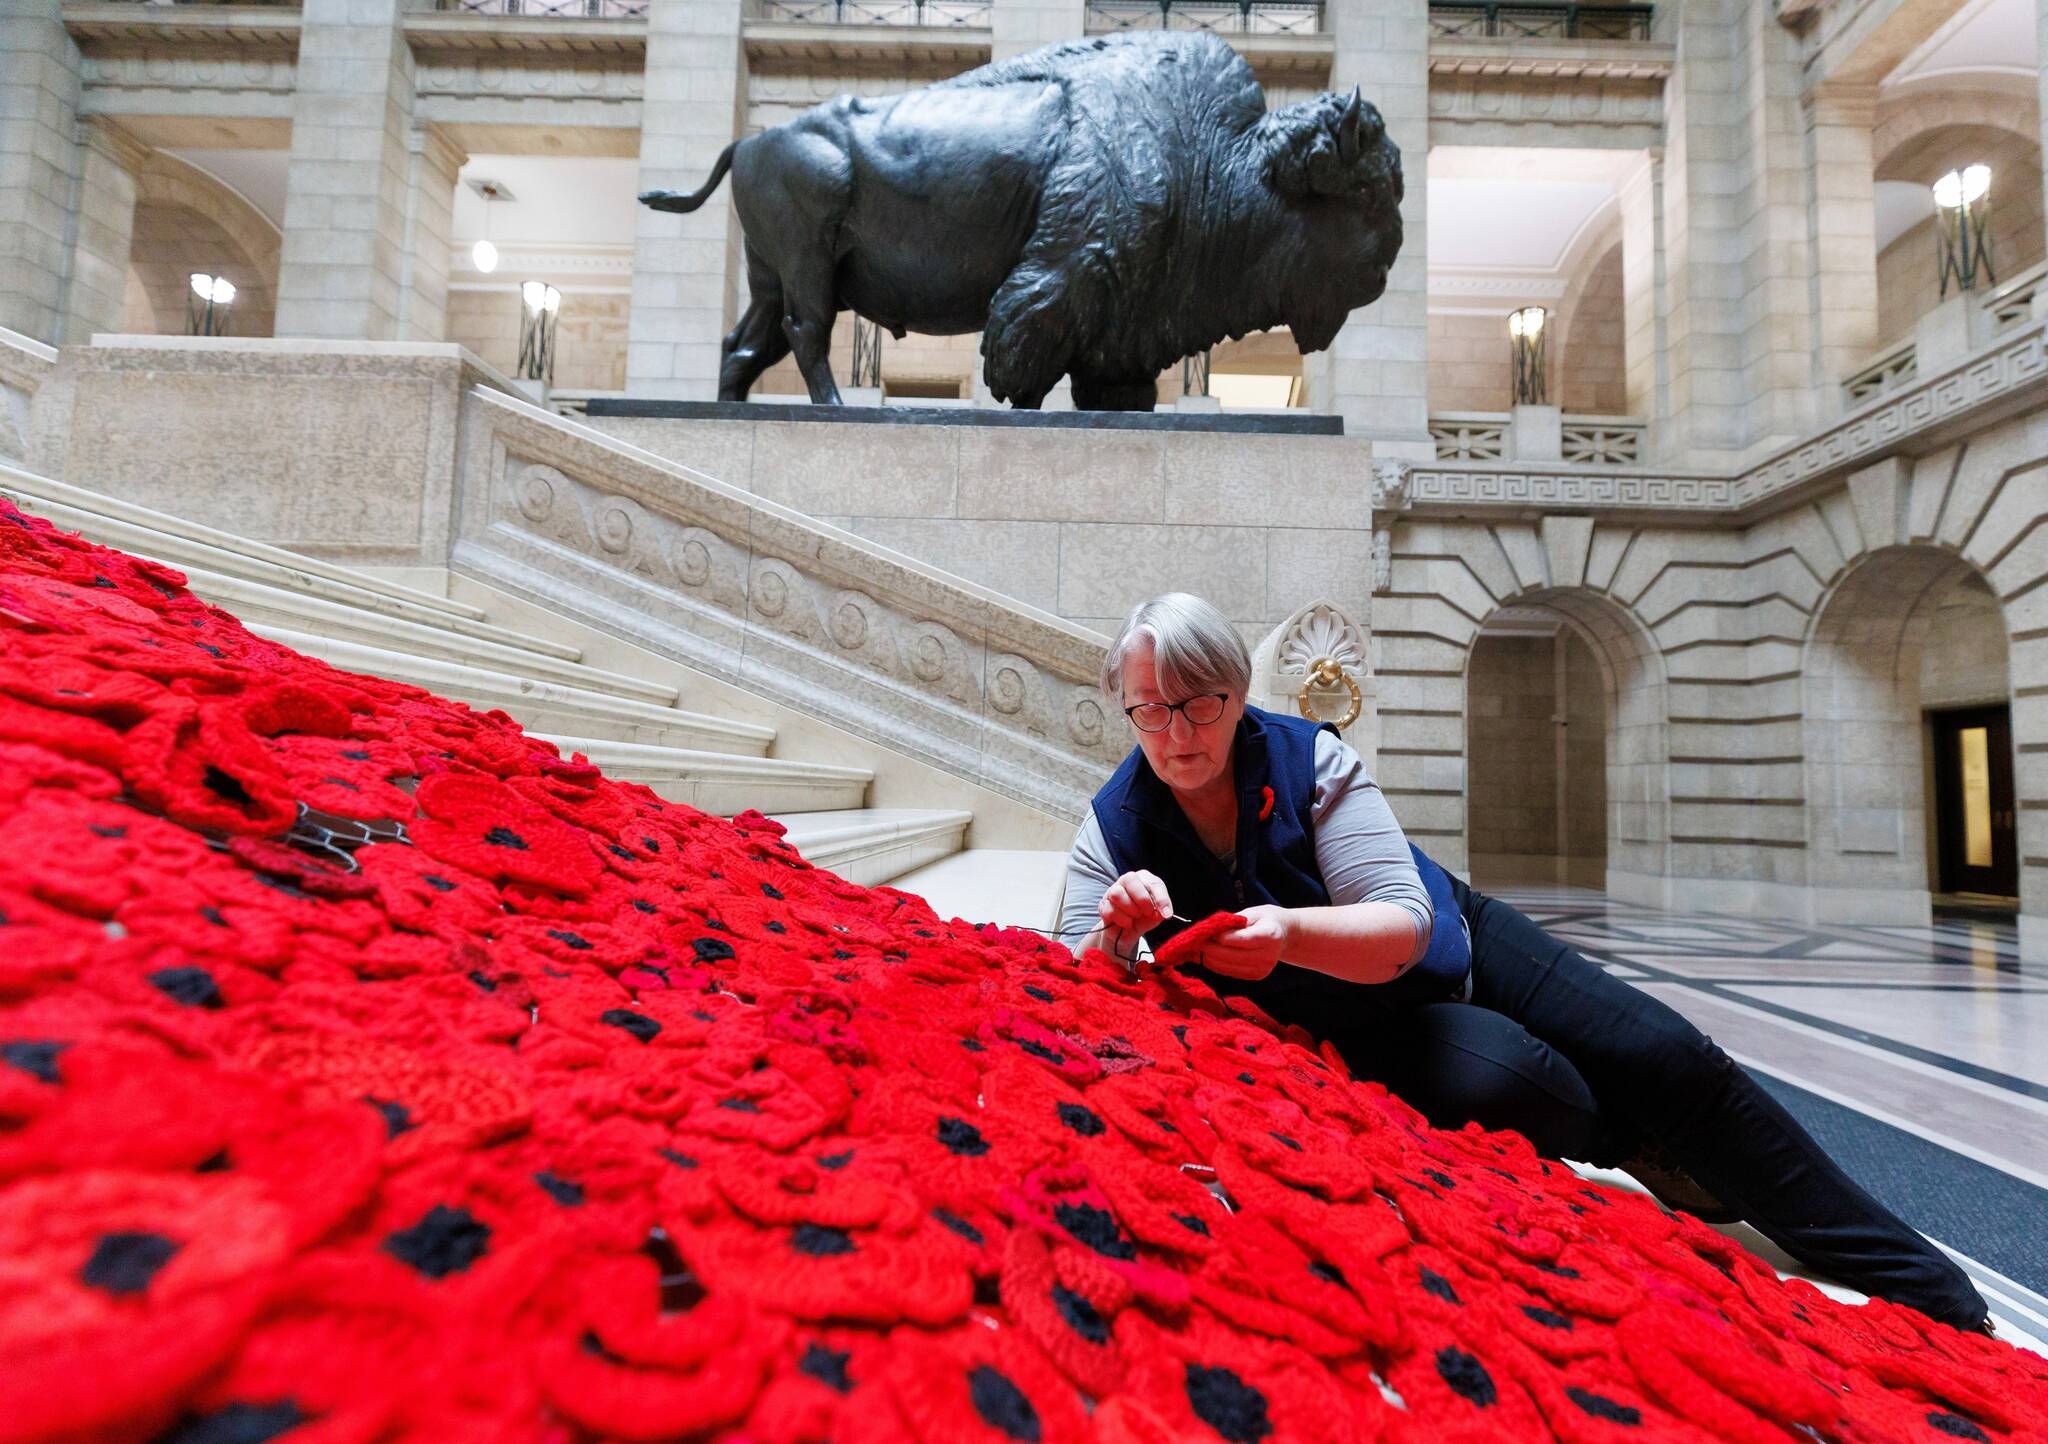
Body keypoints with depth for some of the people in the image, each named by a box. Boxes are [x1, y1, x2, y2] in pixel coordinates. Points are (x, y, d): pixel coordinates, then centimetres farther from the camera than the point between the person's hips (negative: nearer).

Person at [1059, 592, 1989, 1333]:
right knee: (1506, 1085, -31)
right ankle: (1639, 1154, 4)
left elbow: (1404, 925, -26)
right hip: (1351, 1031, -1)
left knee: (1672, 1062, -7)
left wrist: (1290, 932, -47)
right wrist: (1117, 939, -44)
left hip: (1450, 943, 1)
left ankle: (1932, 1292, 14)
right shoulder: (1114, 829, -17)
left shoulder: (1308, 757, -21)